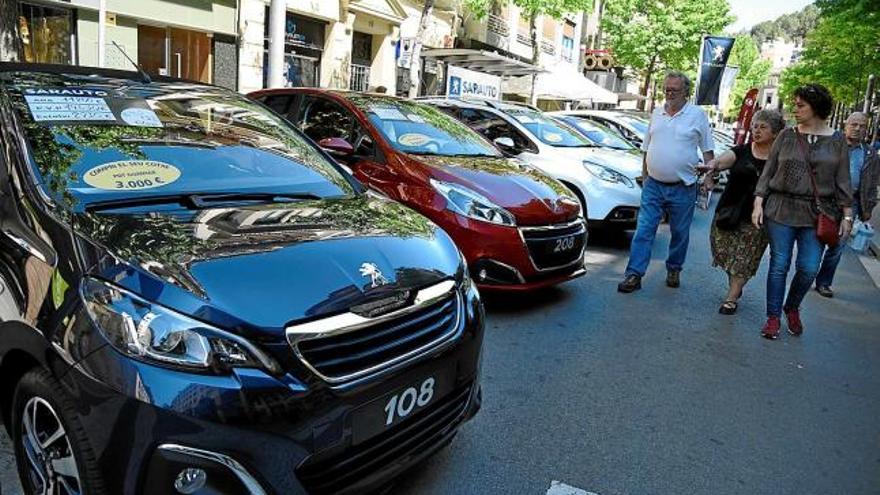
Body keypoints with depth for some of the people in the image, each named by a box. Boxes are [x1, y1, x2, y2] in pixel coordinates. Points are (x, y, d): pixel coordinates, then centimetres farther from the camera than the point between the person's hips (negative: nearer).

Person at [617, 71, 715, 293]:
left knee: (680, 232, 10)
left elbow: (707, 150, 2)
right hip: (653, 185, 2)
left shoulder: (697, 115, 1)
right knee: (644, 230, -5)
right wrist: (644, 174, 14)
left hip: (683, 187, -2)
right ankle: (634, 274, -5)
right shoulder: (657, 113, 11)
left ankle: (674, 270, 28)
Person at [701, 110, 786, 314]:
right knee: (726, 252, 8)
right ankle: (735, 287, 32)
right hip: (729, 211, 2)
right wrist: (712, 166, -37)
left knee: (743, 260, 0)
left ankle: (731, 299, 8)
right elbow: (723, 160, -15)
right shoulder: (742, 151, 3)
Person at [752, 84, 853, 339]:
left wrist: (846, 215, 3)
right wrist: (758, 203, -3)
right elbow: (768, 172, 5)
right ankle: (773, 317, 14)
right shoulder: (786, 136, 4)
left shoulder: (837, 142, 4)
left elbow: (843, 182, 7)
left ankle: (792, 308, 27)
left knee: (809, 268, 0)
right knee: (779, 265, 2)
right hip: (781, 209, 0)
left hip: (817, 214, 1)